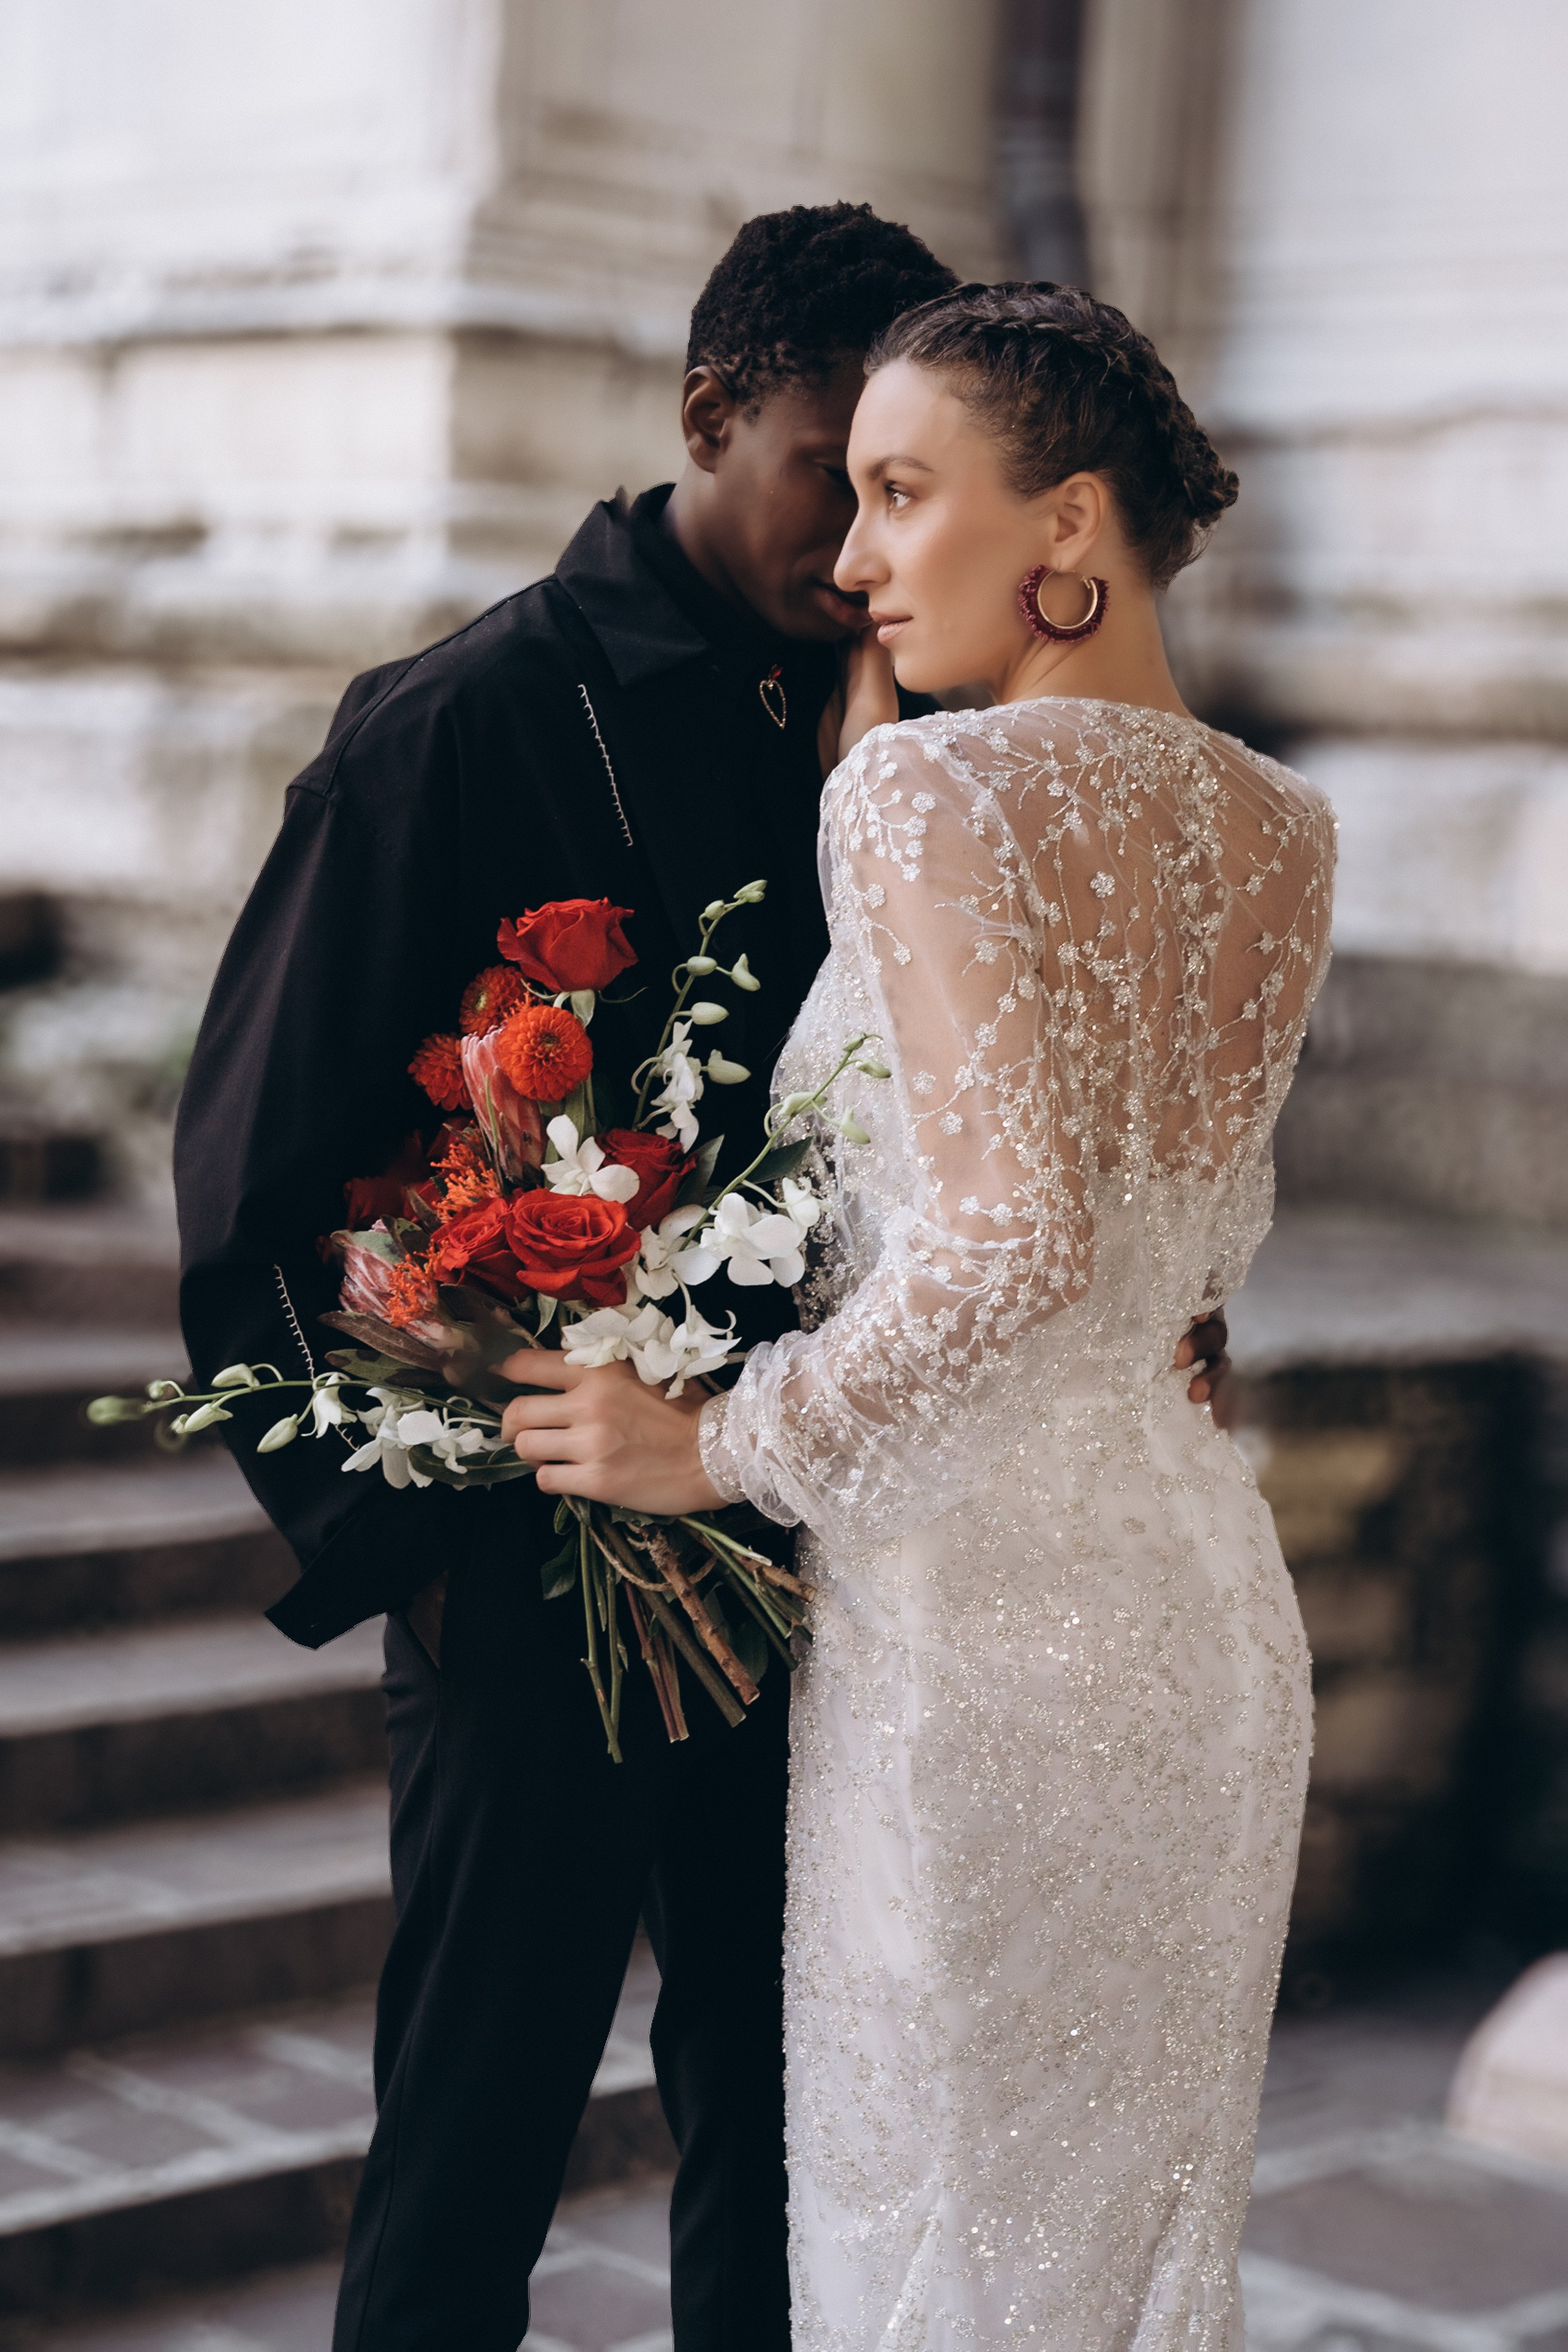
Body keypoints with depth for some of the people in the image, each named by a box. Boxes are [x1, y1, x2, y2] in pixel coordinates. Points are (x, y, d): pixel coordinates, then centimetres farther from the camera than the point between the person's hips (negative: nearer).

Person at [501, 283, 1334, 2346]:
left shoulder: (932, 791, -16)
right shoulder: (1284, 836, 6)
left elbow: (1008, 1248, -26)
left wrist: (719, 1448, -12)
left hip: (970, 1614, -7)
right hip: (1210, 1601, 7)